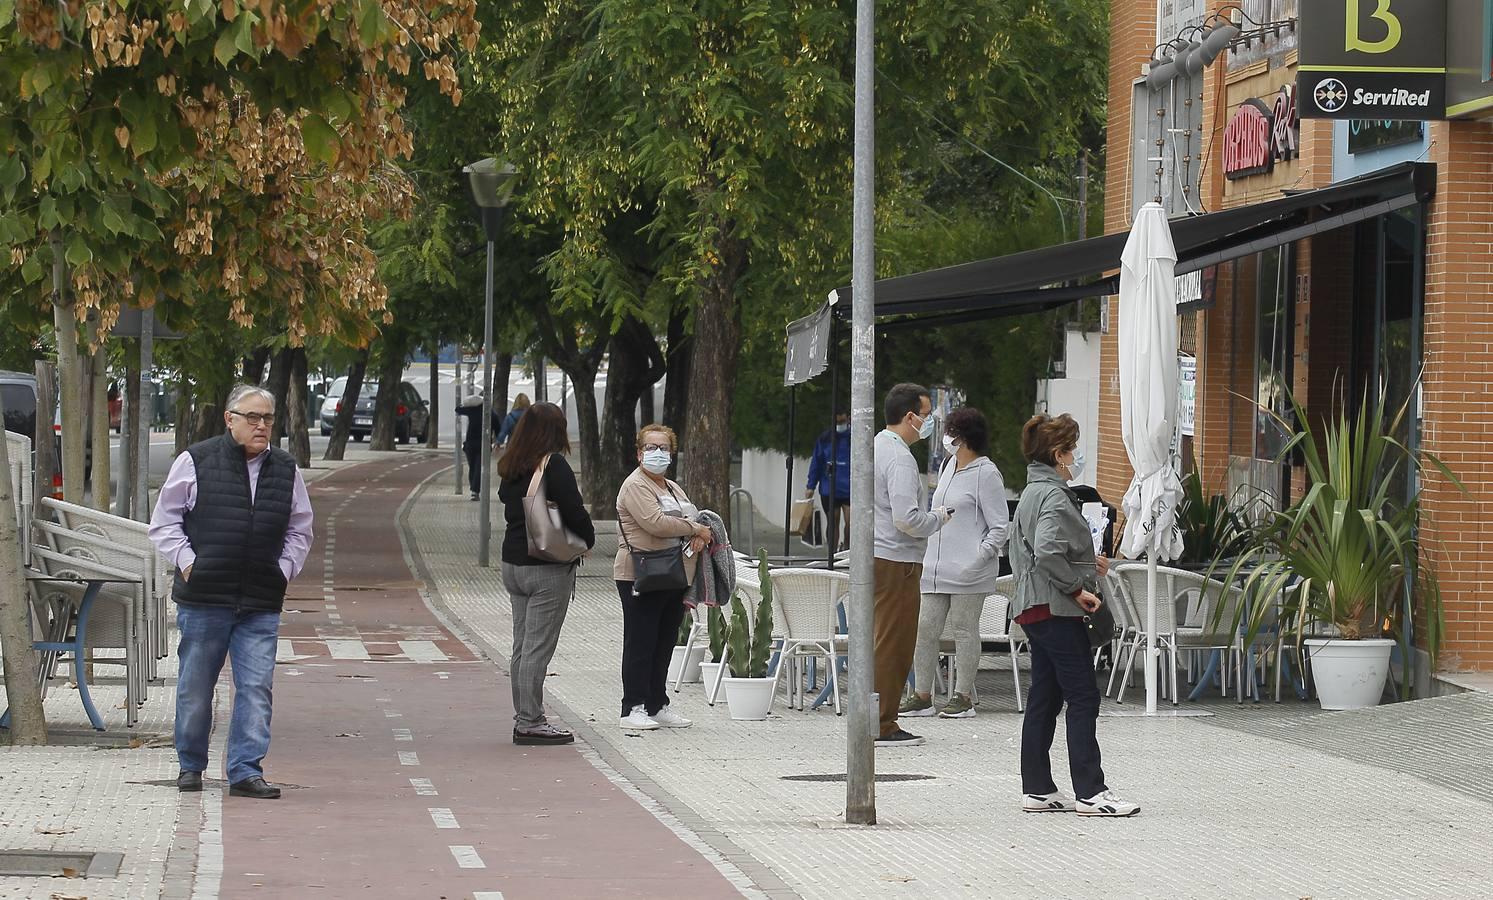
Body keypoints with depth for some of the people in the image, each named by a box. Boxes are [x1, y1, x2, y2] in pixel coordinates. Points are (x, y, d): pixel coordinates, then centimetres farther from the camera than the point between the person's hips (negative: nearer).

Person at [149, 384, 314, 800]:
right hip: (203, 598, -2)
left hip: (261, 604, 2)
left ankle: (246, 770, -1)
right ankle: (190, 765, 22)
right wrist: (187, 563, -6)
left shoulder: (286, 470, 10)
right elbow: (164, 522, 4)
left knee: (256, 687, -5)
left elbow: (300, 531, 19)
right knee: (194, 687, 7)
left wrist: (284, 570, 5)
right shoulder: (197, 462, -1)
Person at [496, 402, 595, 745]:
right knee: (538, 648, -5)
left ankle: (525, 717, 17)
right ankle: (530, 723, -4)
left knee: (522, 646, 12)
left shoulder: (510, 468, 8)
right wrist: (588, 540, -1)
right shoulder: (554, 466, -15)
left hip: (512, 562, 8)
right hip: (548, 568, -8)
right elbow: (574, 512, -17)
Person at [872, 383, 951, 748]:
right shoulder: (899, 458, -17)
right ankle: (882, 726, -3)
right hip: (896, 562, -10)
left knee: (886, 644, 15)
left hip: (876, 556, 10)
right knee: (893, 645, -5)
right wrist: (939, 517, -7)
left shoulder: (877, 446, 14)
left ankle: (878, 721, 19)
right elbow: (906, 519, -24)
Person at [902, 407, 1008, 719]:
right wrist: (927, 555, 17)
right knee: (925, 628, 3)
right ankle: (922, 696, 9)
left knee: (965, 630, -1)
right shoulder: (949, 467, 16)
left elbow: (999, 528, -8)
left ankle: (963, 697, 6)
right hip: (936, 565, 8)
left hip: (968, 571, -8)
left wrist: (979, 557, -17)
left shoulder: (986, 474, -8)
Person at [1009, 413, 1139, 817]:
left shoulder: (1032, 494, 18)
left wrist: (1087, 563, 21)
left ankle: (1037, 789, 13)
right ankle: (1090, 792, -10)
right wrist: (1078, 588, -18)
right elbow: (1047, 553, -27)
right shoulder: (1054, 496, -15)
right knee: (1083, 698, -9)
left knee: (1043, 700, 11)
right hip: (1056, 611, -11)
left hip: (1034, 610, 11)